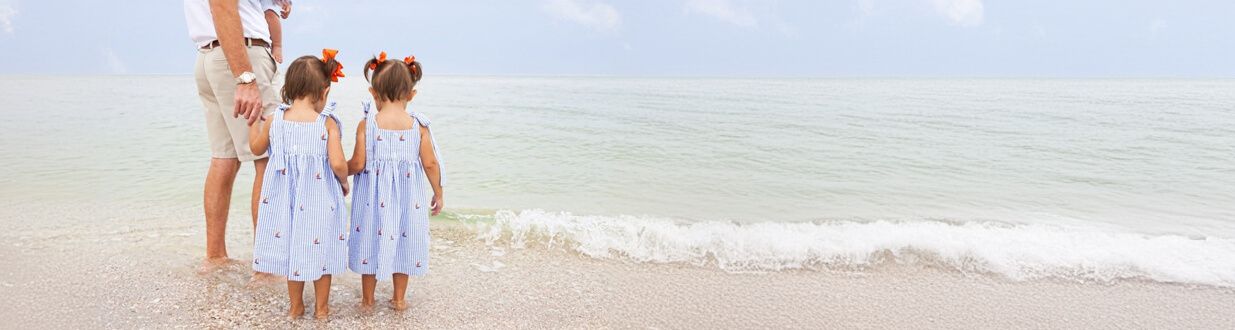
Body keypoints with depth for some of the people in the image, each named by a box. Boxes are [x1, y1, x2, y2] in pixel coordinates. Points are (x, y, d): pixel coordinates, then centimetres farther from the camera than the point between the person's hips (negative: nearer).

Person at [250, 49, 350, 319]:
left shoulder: (274, 120, -4)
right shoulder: (327, 123, -14)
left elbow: (257, 148, 14)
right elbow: (337, 164, -20)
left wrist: (253, 121, 29)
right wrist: (344, 183, 0)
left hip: (286, 198, 3)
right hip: (319, 200, -3)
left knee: (292, 247, 17)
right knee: (320, 249, 12)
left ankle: (296, 306, 29)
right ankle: (321, 308, 23)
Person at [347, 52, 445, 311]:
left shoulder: (366, 124, -10)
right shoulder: (419, 125, -7)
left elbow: (358, 164, -10)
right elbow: (430, 164, -5)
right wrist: (438, 194, 8)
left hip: (373, 196, -1)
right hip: (407, 197, 1)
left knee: (370, 241, 14)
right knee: (402, 241, 15)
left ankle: (367, 299, 25)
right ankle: (399, 299, 25)